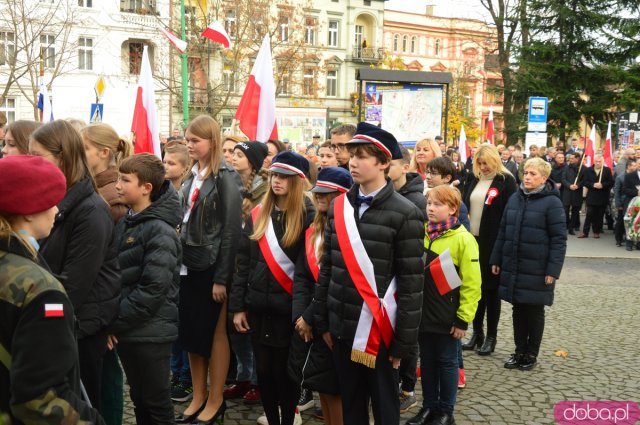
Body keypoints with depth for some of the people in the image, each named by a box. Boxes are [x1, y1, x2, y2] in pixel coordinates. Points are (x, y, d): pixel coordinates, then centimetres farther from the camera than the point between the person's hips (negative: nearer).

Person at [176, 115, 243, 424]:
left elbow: (231, 229, -15)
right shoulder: (193, 175, 10)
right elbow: (186, 220, 14)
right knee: (190, 331, 11)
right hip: (190, 264, 7)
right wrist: (179, 258, 9)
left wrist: (222, 277, -17)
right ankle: (198, 397, 24)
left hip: (212, 266, -7)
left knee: (215, 332, 4)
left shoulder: (225, 177, -11)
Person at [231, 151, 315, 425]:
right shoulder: (257, 215, 7)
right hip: (258, 307, 5)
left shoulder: (308, 216, -8)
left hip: (289, 309, -4)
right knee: (264, 371, 12)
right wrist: (238, 305, 4)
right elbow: (243, 262, 8)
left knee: (285, 372, 6)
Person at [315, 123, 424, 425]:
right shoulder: (338, 207, 5)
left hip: (380, 331, -5)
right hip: (343, 327, 5)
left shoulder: (405, 214, -11)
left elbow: (411, 282, -11)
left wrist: (403, 340, -10)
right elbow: (327, 267, 9)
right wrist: (323, 321, 9)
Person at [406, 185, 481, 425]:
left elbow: (471, 283, -12)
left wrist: (463, 318, -13)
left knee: (446, 362, 10)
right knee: (427, 361, 16)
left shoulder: (463, 239, -13)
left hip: (447, 316, -5)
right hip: (422, 312, 5)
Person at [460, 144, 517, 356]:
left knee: (491, 288, 4)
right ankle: (477, 332, 23)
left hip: (493, 242, -5)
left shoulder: (506, 180, -6)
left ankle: (491, 336, 15)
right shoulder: (473, 179, 11)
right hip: (471, 239, 5)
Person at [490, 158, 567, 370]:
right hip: (513, 267, 5)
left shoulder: (552, 202, -9)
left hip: (537, 270, -4)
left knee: (535, 311, 9)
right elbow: (502, 232, 12)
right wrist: (496, 259, 10)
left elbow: (559, 239, -11)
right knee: (518, 310, 13)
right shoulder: (515, 198, 8)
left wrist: (553, 269, -17)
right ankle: (519, 351, 26)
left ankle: (531, 354, 23)